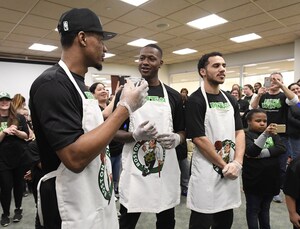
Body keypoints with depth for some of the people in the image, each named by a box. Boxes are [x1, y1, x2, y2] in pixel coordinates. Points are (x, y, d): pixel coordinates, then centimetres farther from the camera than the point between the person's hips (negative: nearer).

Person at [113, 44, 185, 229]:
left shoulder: (173, 95, 4)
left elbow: (182, 132, 9)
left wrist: (176, 139, -15)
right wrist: (136, 135, -20)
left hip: (165, 170, 2)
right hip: (134, 170, -1)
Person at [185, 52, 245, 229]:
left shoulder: (230, 100, 9)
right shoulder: (196, 100, -12)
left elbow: (239, 132, 7)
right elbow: (199, 139, -17)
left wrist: (237, 163, -8)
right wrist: (224, 166, -12)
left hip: (231, 171, 7)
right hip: (207, 171, -6)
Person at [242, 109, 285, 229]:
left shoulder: (272, 133, 6)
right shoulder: (247, 135, -12)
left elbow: (282, 148, -9)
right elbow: (252, 152, -28)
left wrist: (261, 154, -20)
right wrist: (265, 134, -38)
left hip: (270, 179, 5)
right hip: (254, 181, -5)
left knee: (265, 208, 22)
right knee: (253, 209, 9)